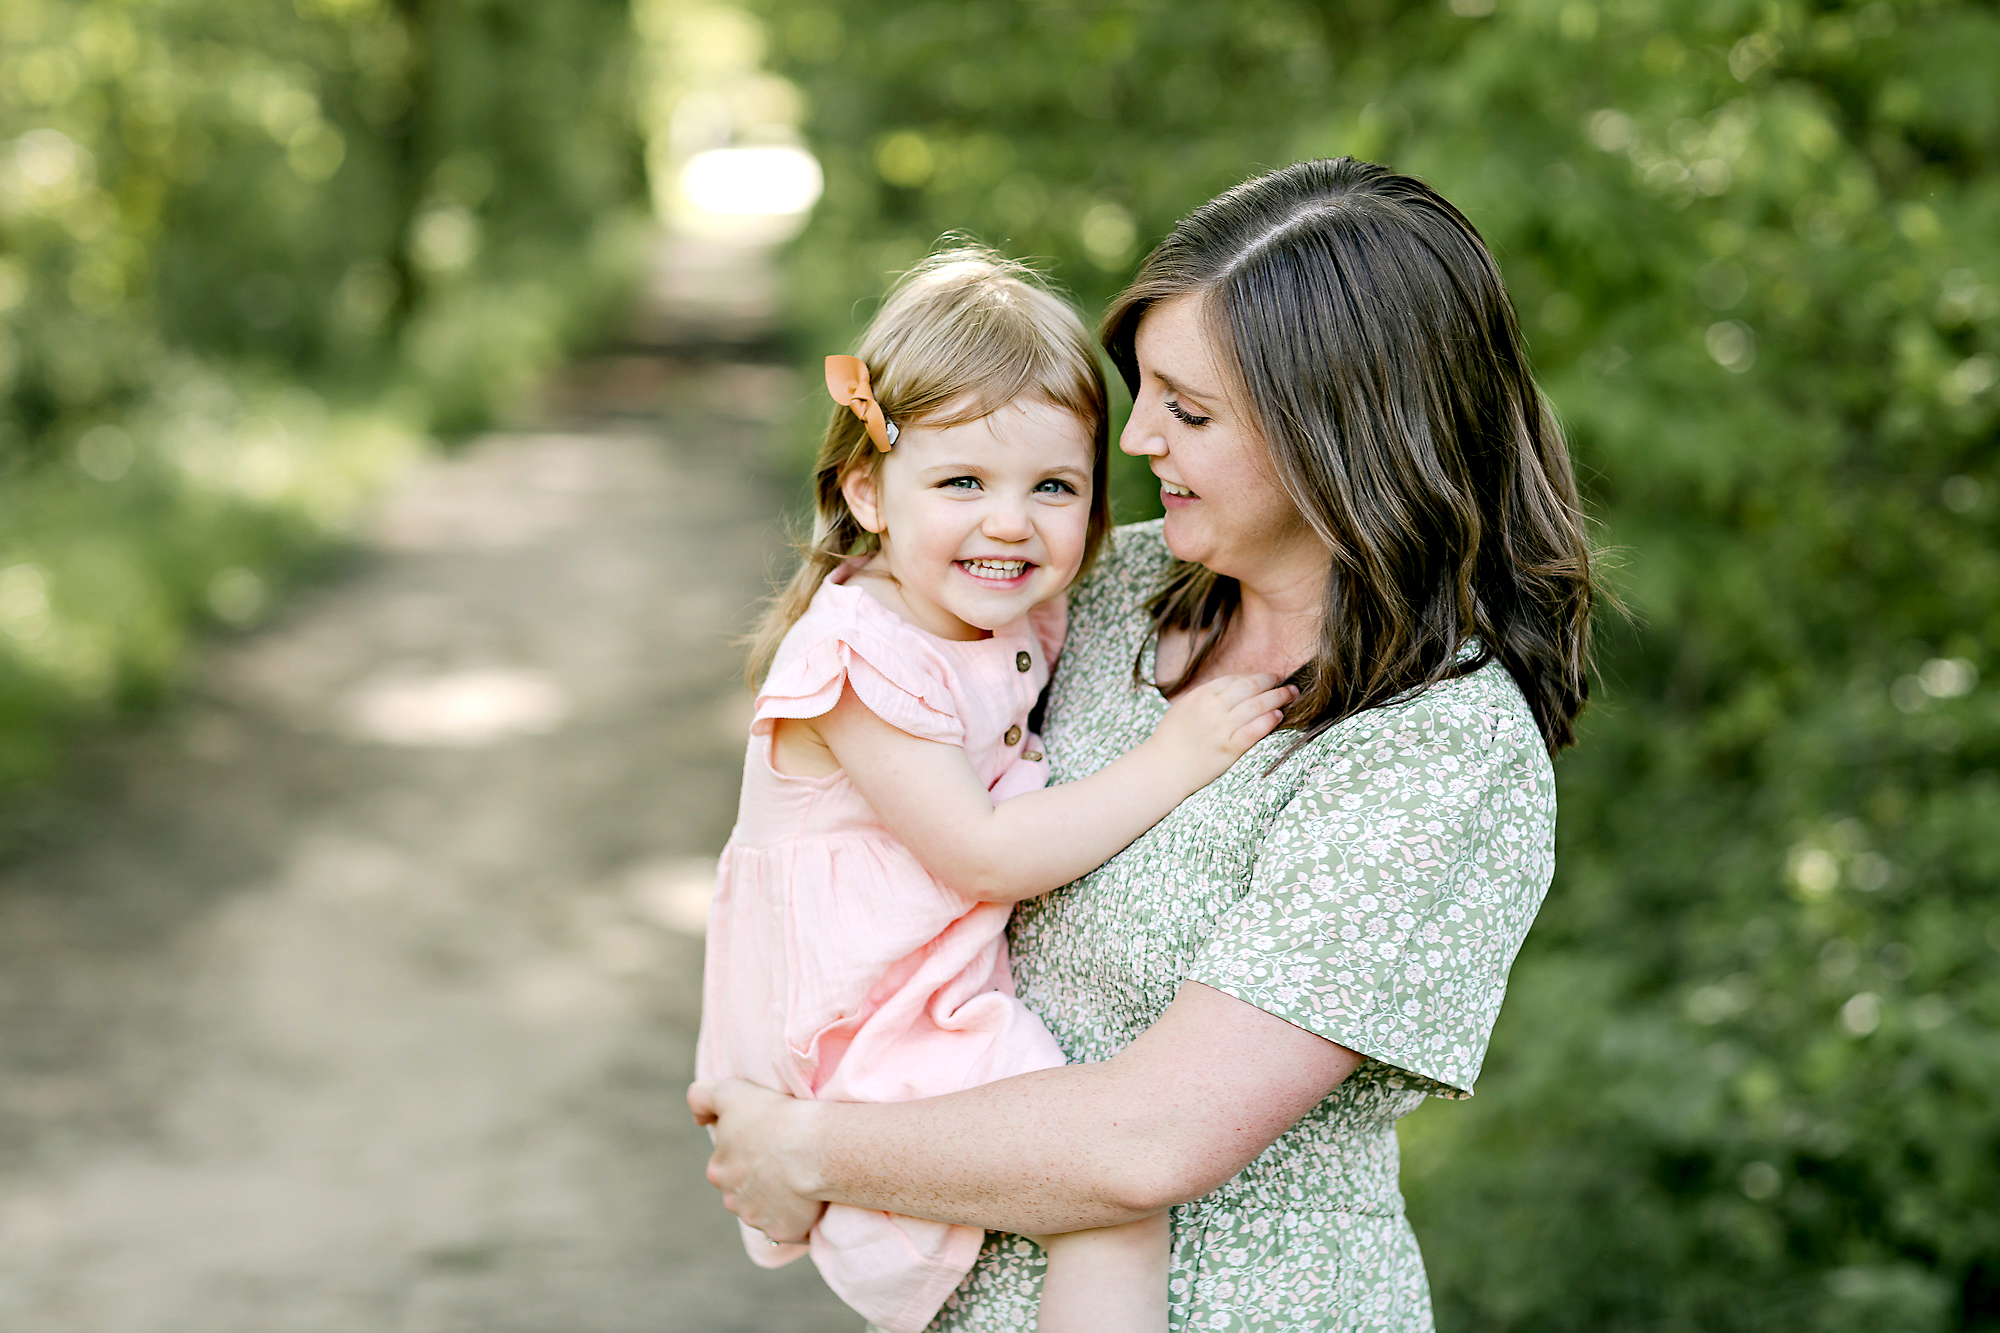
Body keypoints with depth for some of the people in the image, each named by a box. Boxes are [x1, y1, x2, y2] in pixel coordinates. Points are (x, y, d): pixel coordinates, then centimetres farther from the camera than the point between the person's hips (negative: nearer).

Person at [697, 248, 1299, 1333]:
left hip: (962, 990, 9)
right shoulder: (862, 655, -22)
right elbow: (983, 855, -22)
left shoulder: (1016, 621, 6)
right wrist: (1169, 761, -21)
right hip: (868, 1030, -9)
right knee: (1117, 1204, -20)